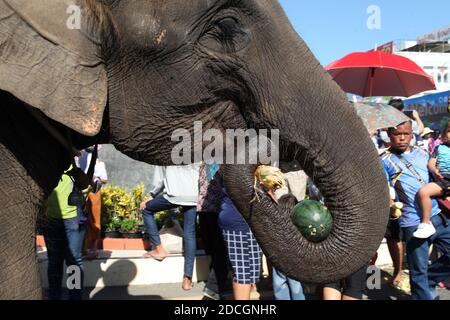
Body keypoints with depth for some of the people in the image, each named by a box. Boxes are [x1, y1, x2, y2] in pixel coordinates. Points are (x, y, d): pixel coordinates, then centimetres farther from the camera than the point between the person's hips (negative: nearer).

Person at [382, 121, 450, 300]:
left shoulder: (423, 154, 13)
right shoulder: (385, 161, -2)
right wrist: (392, 207, -24)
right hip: (413, 223, -5)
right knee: (418, 271, 3)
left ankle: (428, 281, 29)